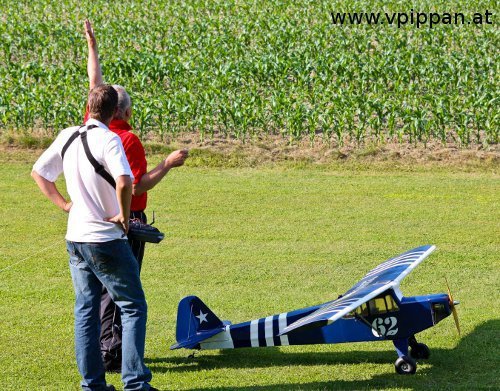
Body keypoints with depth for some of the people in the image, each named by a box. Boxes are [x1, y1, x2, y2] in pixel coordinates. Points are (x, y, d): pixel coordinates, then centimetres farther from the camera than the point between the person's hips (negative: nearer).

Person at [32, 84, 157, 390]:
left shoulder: (67, 136, 4)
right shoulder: (108, 140, -17)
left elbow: (38, 172, 14)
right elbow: (124, 182, -31)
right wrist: (124, 216, -16)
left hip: (75, 238, 7)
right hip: (106, 240, -7)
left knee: (85, 310, 13)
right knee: (133, 307, 2)